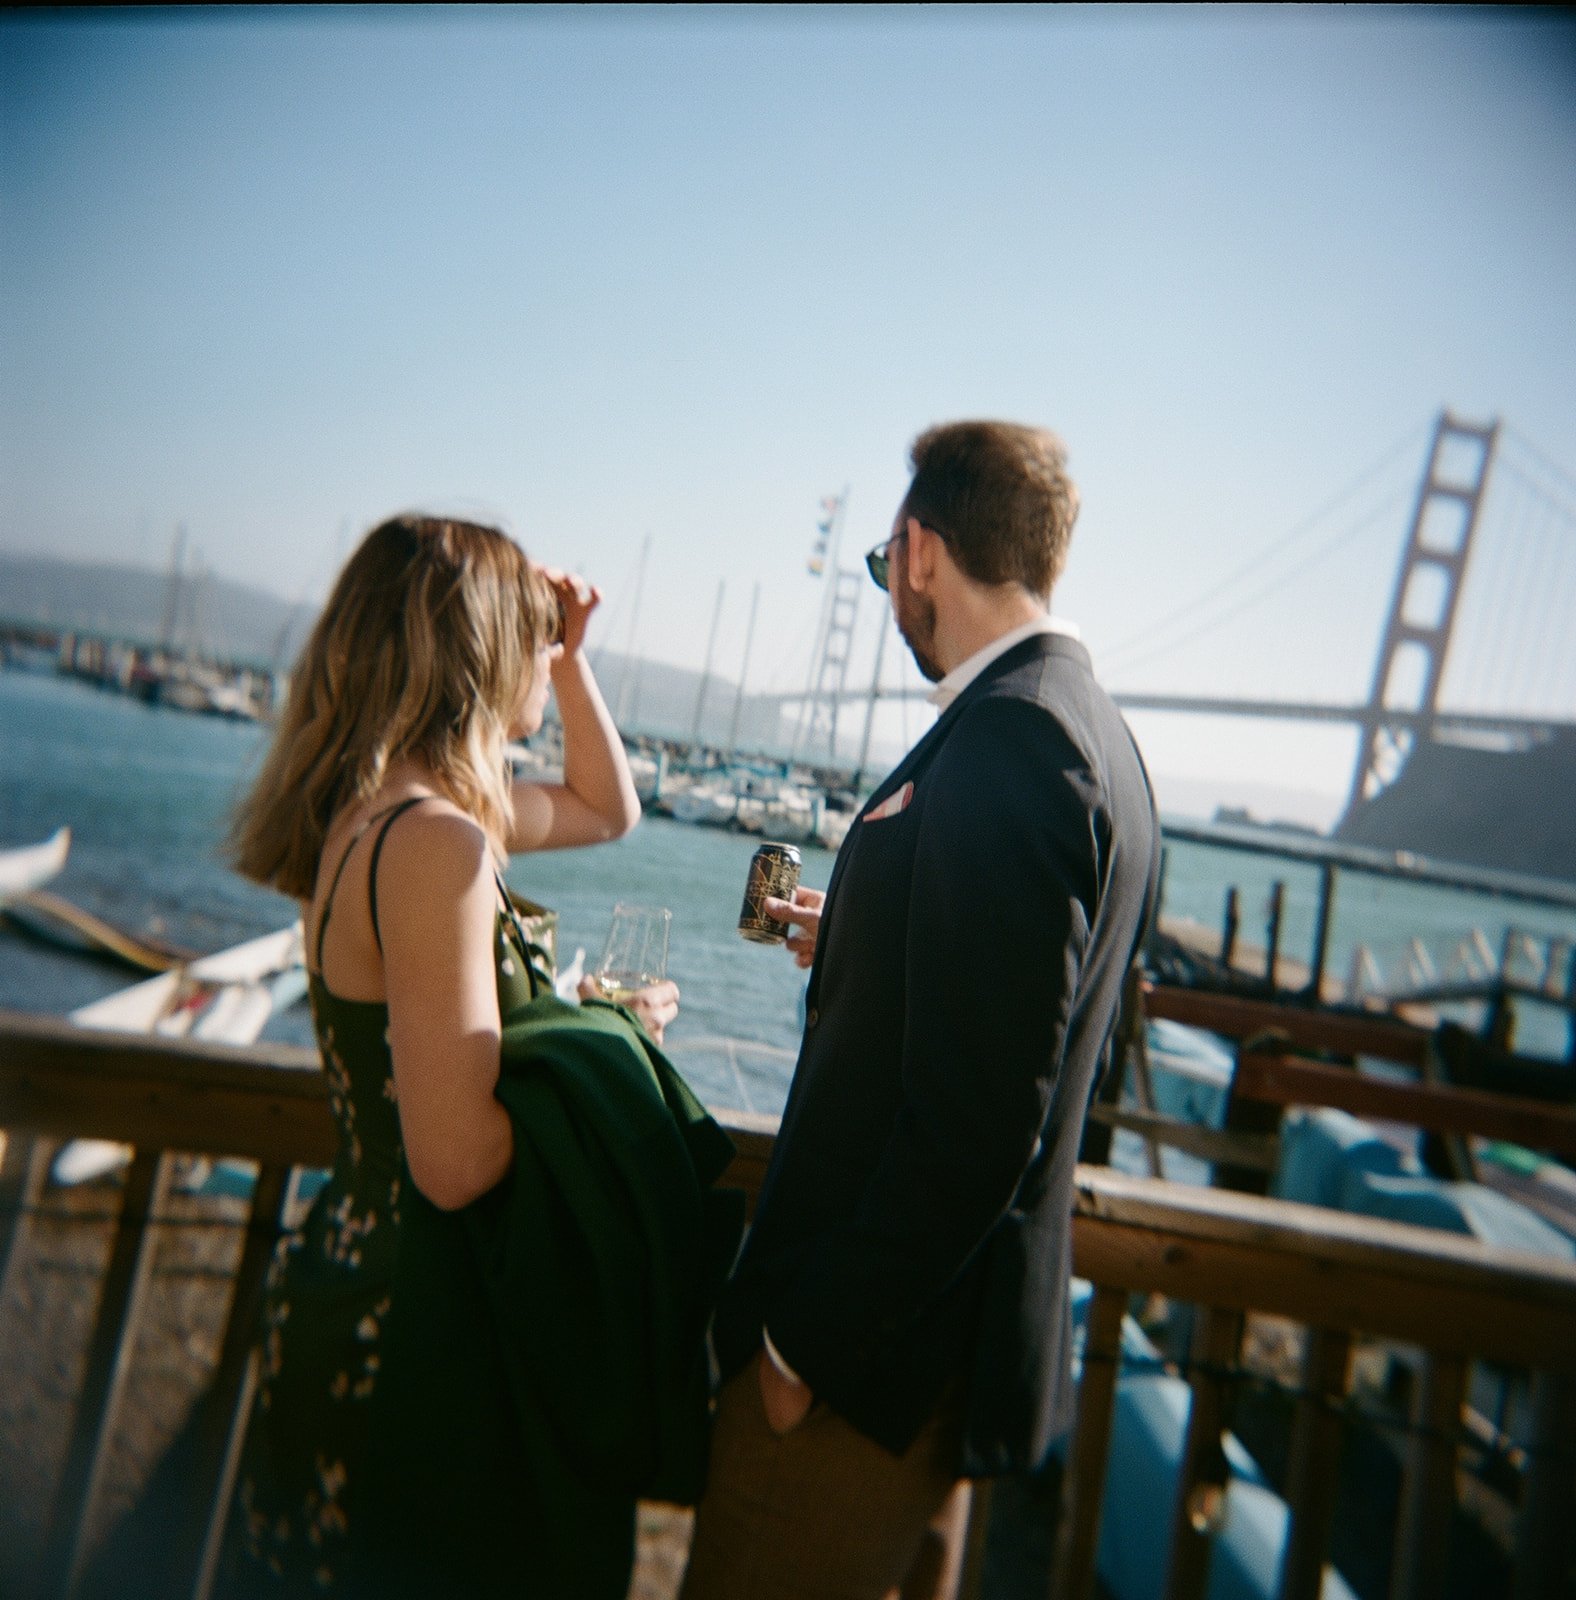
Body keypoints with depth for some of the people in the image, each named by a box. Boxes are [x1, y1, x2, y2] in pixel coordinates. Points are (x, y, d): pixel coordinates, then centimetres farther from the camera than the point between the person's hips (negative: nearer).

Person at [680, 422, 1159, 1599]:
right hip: (947, 1309, 10)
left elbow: (975, 1115, -27)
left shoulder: (1008, 740, -24)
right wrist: (856, 948, 19)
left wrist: (810, 1336, -17)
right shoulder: (1091, 730, 7)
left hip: (879, 1344, -10)